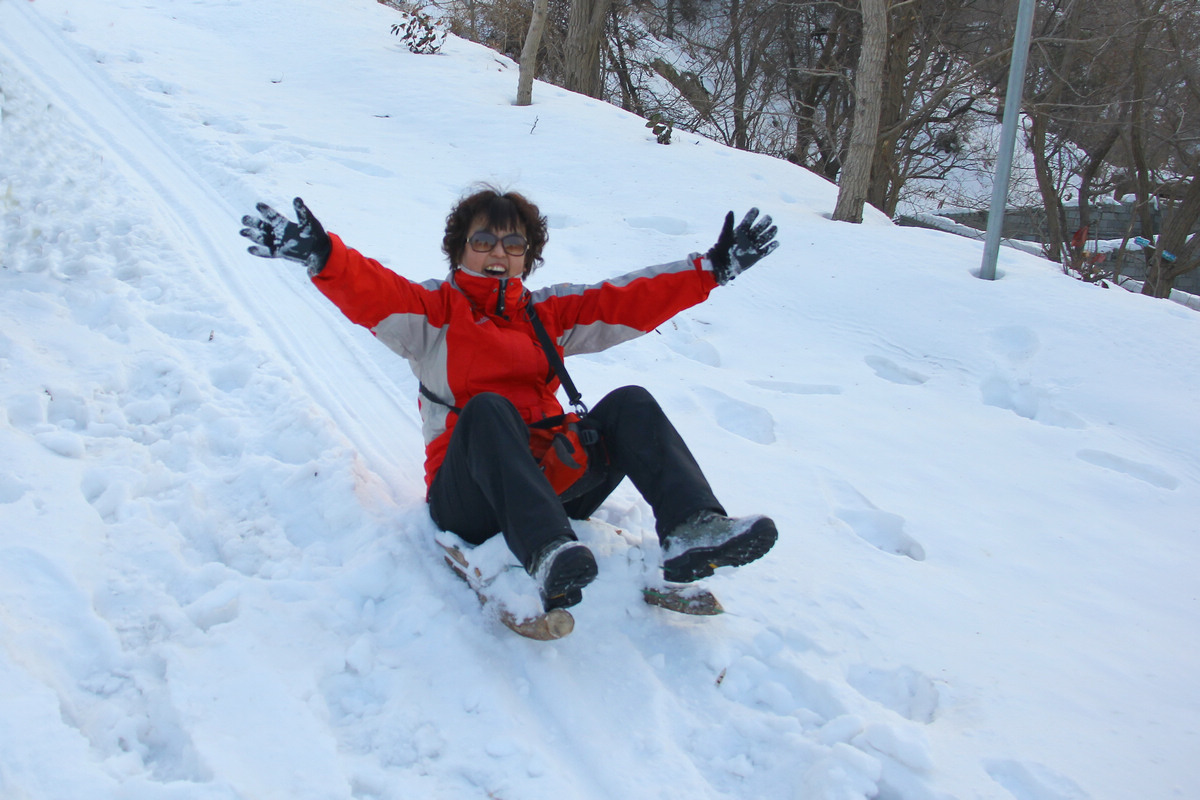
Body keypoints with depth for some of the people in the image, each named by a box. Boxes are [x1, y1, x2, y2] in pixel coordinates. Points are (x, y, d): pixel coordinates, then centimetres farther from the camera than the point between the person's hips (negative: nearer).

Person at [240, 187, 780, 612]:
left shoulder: (547, 314, 22)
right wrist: (322, 255, -29)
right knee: (487, 407, -35)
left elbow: (630, 301, 17)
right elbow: (368, 291, -8)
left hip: (551, 476, 4)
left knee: (631, 405, -15)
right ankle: (547, 555, -57)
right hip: (467, 493, -4)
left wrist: (712, 269, 11)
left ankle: (692, 529, -37)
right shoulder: (434, 311, 11)